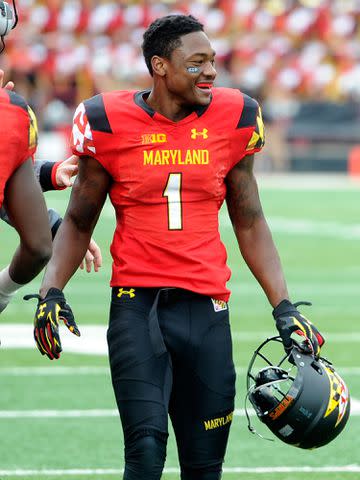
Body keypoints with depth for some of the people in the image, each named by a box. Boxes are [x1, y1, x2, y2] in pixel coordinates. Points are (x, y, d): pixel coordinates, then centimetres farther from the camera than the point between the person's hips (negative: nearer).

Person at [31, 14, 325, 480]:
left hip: (206, 308, 3)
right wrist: (51, 289, -5)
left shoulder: (232, 119, 4)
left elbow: (250, 224, 14)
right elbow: (79, 222, 10)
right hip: (136, 302, -3)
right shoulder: (111, 123, -2)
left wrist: (284, 307, 8)